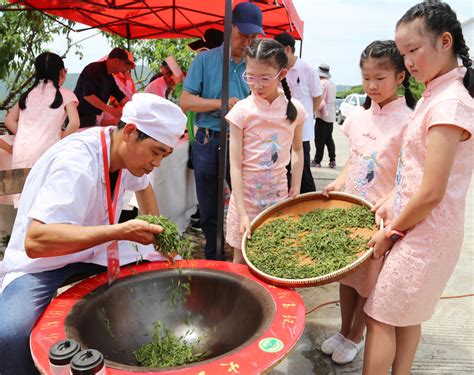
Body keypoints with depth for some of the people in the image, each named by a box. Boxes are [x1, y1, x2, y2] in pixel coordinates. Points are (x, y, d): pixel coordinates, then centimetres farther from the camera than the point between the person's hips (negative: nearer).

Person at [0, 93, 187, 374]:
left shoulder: (130, 150, -8)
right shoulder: (77, 163, -31)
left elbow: (143, 185, 16)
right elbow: (36, 241, -40)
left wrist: (157, 232, 5)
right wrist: (120, 231, -45)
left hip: (94, 249, 7)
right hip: (40, 261, -7)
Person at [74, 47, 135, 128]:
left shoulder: (110, 77, 10)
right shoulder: (94, 69, -15)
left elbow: (121, 97, 16)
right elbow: (87, 95, -24)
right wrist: (110, 110, -22)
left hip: (91, 118, 9)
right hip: (79, 116, -9)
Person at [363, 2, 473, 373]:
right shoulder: (437, 94, 8)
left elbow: (431, 194, -23)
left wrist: (391, 231, -11)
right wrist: (392, 201, 4)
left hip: (424, 232, -9)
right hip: (417, 226, 9)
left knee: (379, 316, 4)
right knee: (406, 314, 20)